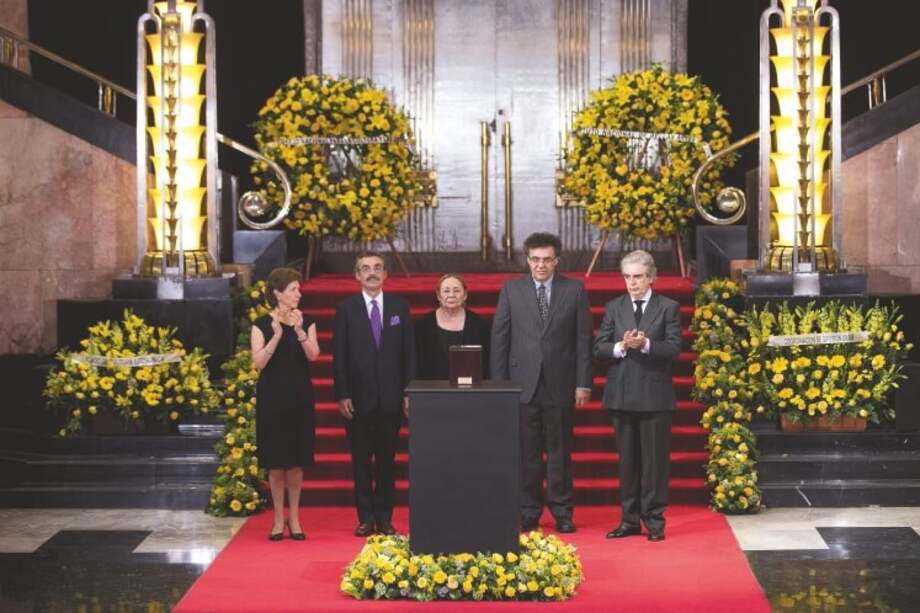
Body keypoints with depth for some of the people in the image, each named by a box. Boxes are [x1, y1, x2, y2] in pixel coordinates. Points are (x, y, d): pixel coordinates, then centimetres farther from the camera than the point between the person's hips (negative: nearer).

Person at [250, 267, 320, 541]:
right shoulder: (262, 324, -3)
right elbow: (258, 362, -11)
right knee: (276, 461, 2)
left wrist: (299, 331, -21)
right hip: (272, 398, -2)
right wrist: (277, 336, -20)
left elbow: (313, 355, -9)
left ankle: (294, 518, 15)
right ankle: (279, 519, 12)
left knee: (296, 460, 5)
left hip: (299, 397, 2)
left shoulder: (306, 322, 4)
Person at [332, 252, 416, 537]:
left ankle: (384, 517, 14)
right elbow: (339, 356, 0)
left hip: (391, 397, 1)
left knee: (387, 459, 6)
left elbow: (409, 352, 6)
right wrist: (342, 395, -7)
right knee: (361, 460, 4)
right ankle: (366, 518, 11)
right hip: (359, 397, -1)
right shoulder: (346, 308, 1)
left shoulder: (399, 306, 6)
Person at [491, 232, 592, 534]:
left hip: (560, 384, 0)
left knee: (560, 450, 5)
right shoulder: (511, 290, 4)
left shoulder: (574, 290, 3)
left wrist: (583, 383, -2)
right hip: (523, 383, 0)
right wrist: (499, 384, -1)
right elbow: (499, 338, 4)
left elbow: (583, 339, 3)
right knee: (526, 452, 4)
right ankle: (528, 512, 12)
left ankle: (562, 512, 14)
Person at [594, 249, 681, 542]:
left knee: (655, 459, 0)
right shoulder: (614, 308, 10)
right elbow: (599, 347, 4)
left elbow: (674, 348, -7)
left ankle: (654, 520, 7)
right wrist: (621, 347, -15)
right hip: (621, 394, 3)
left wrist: (645, 344, -22)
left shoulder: (668, 308, 1)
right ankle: (630, 519, 16)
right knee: (627, 459, 9)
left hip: (655, 394, -3)